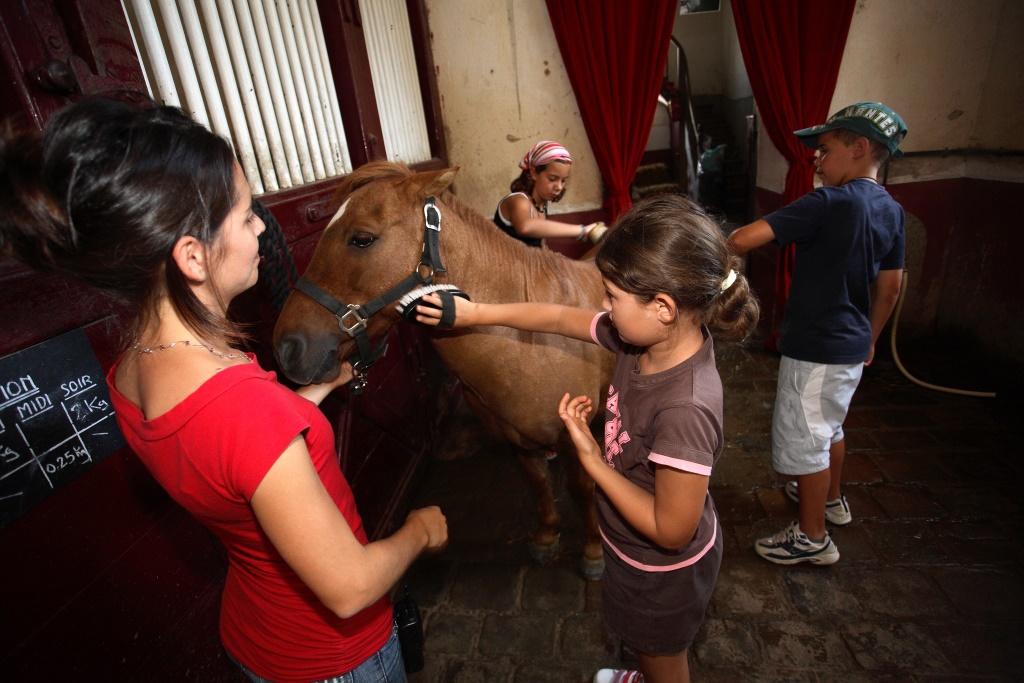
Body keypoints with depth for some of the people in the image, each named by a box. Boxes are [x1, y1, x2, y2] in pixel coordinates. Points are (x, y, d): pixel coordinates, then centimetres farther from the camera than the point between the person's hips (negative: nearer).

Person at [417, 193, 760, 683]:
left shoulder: (684, 409, -42)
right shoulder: (644, 334, -19)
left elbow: (671, 530, -31)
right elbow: (560, 318, -6)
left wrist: (591, 458, -27)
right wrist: (474, 312, -1)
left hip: (663, 571, -8)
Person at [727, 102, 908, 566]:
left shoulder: (830, 202, -20)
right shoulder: (891, 211, 6)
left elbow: (744, 239, -28)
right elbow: (890, 287, 14)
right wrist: (869, 339, 23)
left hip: (815, 348, -9)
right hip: (852, 344, 9)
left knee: (803, 439, 5)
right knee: (829, 425, 26)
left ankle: (812, 538, 21)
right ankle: (832, 500, 47)